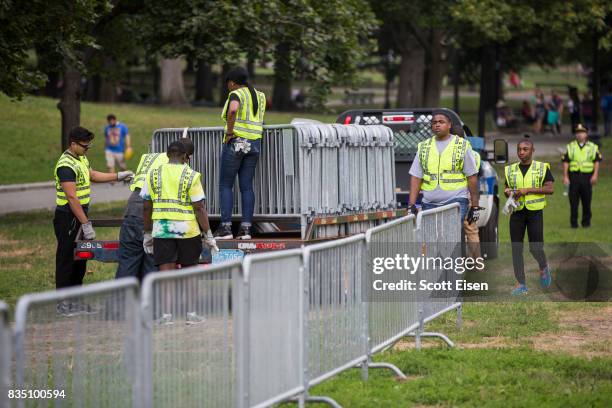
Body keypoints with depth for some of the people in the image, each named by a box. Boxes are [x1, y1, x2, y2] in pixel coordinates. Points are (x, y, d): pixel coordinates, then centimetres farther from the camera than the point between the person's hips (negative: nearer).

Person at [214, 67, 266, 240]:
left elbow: (233, 109, -31)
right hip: (254, 144, 6)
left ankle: (225, 227, -4)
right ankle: (246, 228, -1)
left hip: (235, 143, -6)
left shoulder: (236, 94, -9)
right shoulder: (259, 95, 12)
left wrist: (229, 132, -21)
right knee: (247, 187, 6)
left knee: (226, 185, 1)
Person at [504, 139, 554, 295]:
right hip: (516, 212, 3)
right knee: (516, 248, -2)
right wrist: (507, 192, -6)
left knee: (535, 247, -5)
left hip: (535, 212, -3)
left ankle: (543, 267, 29)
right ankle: (521, 284, 3)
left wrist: (527, 190, -17)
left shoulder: (542, 168, 1)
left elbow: (549, 188, -8)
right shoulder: (510, 170, 11)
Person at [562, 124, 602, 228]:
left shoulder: (592, 147, 7)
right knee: (573, 201, -2)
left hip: (587, 176, 0)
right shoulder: (571, 147, 9)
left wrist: (595, 175, -8)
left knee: (586, 201, 4)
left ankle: (586, 221, 14)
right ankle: (573, 222, 5)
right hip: (574, 176, 0)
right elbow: (565, 162, 5)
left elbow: (597, 161, 5)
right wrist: (565, 176, -3)